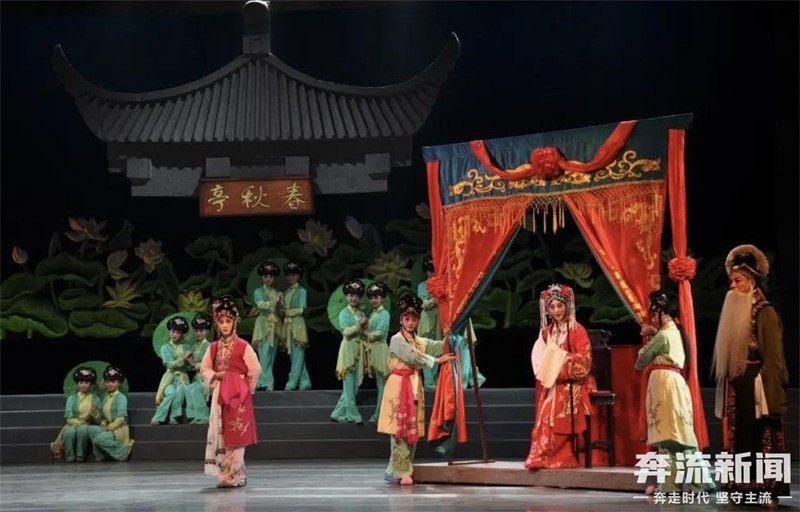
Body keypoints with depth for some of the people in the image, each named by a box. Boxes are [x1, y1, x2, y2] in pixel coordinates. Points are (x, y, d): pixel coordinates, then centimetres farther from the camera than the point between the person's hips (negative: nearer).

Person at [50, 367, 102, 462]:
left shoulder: (95, 399, 4)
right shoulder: (72, 398, 2)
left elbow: (98, 421, 0)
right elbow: (69, 419, -4)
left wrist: (94, 412, -20)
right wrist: (81, 423, -20)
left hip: (88, 427, 0)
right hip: (73, 425, 0)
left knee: (82, 429, -37)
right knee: (70, 431, -37)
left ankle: (80, 456, -23)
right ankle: (70, 457, -19)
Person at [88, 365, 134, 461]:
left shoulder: (121, 397, -9)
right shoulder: (106, 398, 13)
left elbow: (121, 418, -17)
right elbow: (104, 415, 15)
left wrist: (110, 427, -17)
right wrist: (103, 425, -4)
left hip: (119, 429, -7)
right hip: (108, 428, 7)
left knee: (99, 439, -27)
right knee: (92, 429, -17)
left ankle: (123, 451, -12)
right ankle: (100, 456, -8)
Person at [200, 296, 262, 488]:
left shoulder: (243, 346, -6)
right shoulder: (214, 347, 9)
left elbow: (255, 369, -5)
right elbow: (204, 369, 15)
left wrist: (246, 388, 1)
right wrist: (216, 376, -4)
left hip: (238, 395, -5)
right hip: (220, 394, 5)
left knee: (235, 436, -6)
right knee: (219, 434, 4)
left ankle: (234, 475, -4)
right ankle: (228, 473, 11)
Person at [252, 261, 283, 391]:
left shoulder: (277, 292, 16)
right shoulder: (258, 291, 4)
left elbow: (280, 309, 10)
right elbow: (260, 304, -11)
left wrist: (280, 301, -9)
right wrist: (274, 301, -17)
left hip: (275, 324, 5)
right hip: (264, 323, -5)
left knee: (272, 355, 4)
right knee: (264, 354, -12)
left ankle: (261, 380, 9)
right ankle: (268, 382, -14)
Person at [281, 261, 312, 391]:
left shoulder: (301, 291, -1)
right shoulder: (286, 292, 17)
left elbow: (301, 309, -8)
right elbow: (283, 309, 17)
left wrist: (287, 312, -6)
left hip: (297, 324, -7)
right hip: (287, 325, 7)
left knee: (298, 356, -7)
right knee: (293, 355, 6)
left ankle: (292, 383, -10)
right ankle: (305, 382, 11)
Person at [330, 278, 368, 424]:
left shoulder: (361, 314, 14)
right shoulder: (344, 313, -3)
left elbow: (365, 333, 14)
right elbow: (346, 332, -14)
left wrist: (365, 328, -6)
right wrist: (359, 325, -19)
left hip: (359, 350, 7)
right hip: (348, 349, -7)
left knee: (355, 384, 6)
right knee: (349, 384, -4)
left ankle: (339, 413, 12)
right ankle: (353, 415, 0)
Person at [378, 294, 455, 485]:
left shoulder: (419, 341, 17)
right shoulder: (397, 340, -4)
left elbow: (439, 347, 2)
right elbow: (414, 357, -16)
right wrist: (437, 361, -16)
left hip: (415, 387, 7)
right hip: (399, 386, -7)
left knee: (413, 430, 6)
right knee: (400, 430, -9)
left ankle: (395, 470, 12)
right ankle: (401, 472, -7)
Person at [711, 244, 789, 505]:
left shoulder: (765, 313, -8)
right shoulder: (734, 312, 15)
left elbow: (773, 357, -12)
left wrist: (767, 391, -18)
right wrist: (725, 389, 13)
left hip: (755, 388, -8)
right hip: (736, 389, 8)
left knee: (761, 440, -6)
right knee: (739, 439, 7)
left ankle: (767, 490, -3)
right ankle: (743, 490, 9)